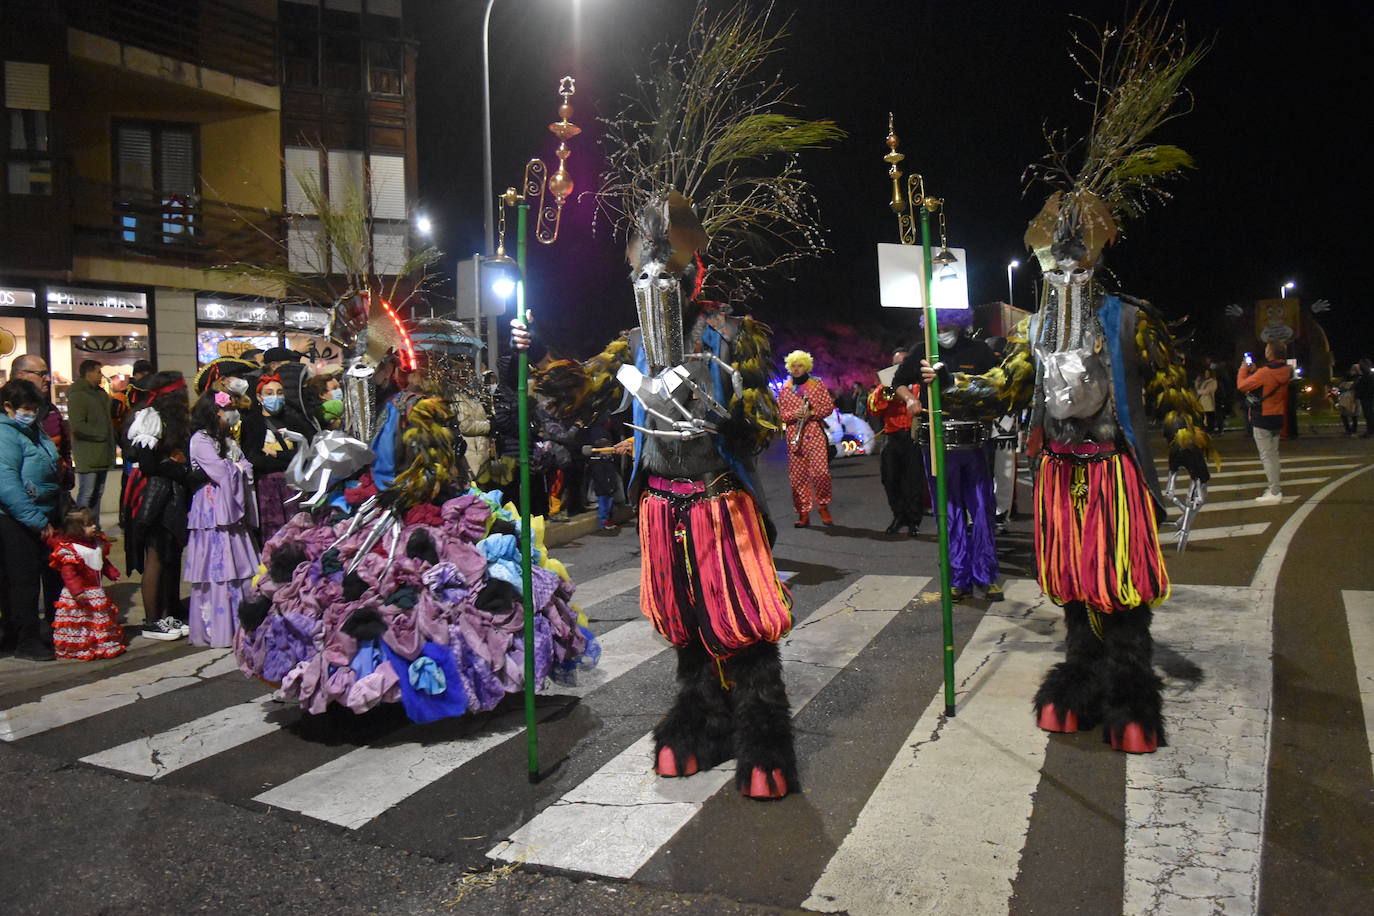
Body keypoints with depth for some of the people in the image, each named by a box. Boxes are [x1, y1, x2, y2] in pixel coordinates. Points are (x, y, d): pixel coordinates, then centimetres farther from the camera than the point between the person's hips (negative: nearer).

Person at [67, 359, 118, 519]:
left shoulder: (99, 393, 15)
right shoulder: (77, 395, -11)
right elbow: (77, 426, -20)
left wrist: (111, 437, 17)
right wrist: (101, 434, -13)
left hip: (102, 454, 9)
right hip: (88, 455, -9)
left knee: (97, 493, 14)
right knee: (87, 494, -8)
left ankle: (95, 529, 22)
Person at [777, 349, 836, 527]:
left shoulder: (817, 384, 8)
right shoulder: (785, 389, 13)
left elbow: (829, 406, 6)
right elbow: (780, 413, 11)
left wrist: (812, 412, -10)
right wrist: (793, 414, -9)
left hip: (815, 432, -2)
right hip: (794, 435, 2)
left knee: (821, 471, -14)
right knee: (797, 475, 1)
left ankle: (823, 506, 8)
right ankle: (803, 514, 9)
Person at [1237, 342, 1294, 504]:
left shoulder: (1265, 372, -23)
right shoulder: (1285, 371, 2)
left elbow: (1242, 385, -16)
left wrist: (1244, 369, -1)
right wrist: (1254, 371, 10)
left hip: (1262, 419, -8)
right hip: (1277, 417, 8)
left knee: (1266, 456, -5)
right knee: (1273, 454, 20)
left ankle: (1275, 492, -5)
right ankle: (1275, 483, 29)